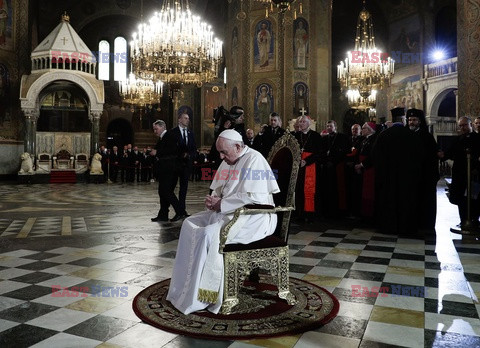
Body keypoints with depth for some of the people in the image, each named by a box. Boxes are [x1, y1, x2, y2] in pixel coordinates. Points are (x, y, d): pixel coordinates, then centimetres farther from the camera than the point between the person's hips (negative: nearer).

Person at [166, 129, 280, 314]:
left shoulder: (254, 160, -16)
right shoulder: (229, 161, 11)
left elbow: (253, 197, -25)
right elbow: (218, 190, 22)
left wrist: (221, 204, -18)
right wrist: (213, 199, -2)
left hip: (254, 217, -9)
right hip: (228, 211, 10)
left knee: (210, 234, -28)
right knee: (190, 224, -1)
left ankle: (202, 295, -16)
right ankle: (187, 284, 1)